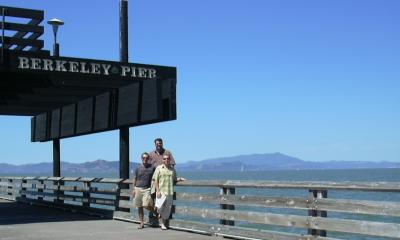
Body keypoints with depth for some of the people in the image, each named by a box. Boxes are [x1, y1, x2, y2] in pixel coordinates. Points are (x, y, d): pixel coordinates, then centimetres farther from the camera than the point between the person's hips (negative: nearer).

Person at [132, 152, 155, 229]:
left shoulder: (152, 168, 2)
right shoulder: (138, 168, 8)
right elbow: (135, 179, 14)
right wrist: (134, 189, 9)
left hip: (147, 189, -3)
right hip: (138, 189, 3)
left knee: (146, 205, -17)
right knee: (139, 207, 5)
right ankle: (142, 223, 14)